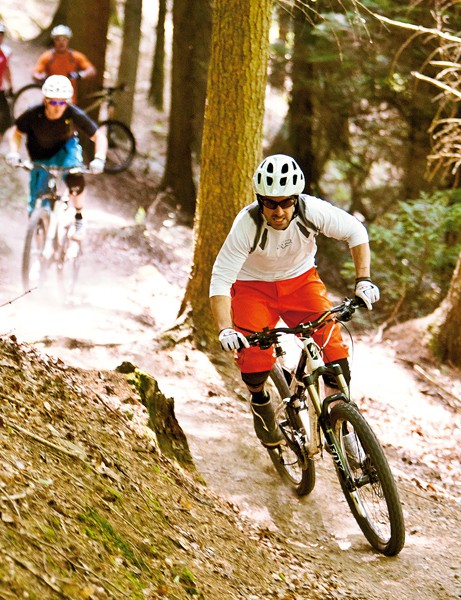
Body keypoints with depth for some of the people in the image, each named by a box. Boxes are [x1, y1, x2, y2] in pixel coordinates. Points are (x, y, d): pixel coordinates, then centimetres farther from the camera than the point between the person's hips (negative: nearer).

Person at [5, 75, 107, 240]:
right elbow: (16, 132, -10)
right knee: (37, 206, 1)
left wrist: (99, 158, -40)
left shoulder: (74, 114, -30)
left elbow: (99, 136, -22)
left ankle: (79, 219, -13)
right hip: (40, 158, 1)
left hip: (66, 148, -1)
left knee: (75, 177, -36)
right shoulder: (33, 114, -28)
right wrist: (14, 152, -28)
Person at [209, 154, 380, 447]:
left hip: (300, 279, 2)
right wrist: (225, 329, -42)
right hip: (254, 287, -2)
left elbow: (355, 231, -9)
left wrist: (363, 279, -19)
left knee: (333, 341, -17)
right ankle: (260, 400, 13)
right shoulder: (247, 225, -31)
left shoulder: (312, 210, -26)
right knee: (254, 355, -21)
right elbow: (220, 280, -30)